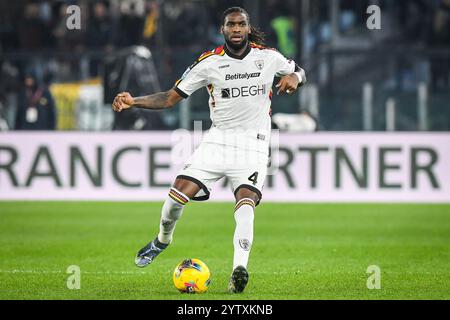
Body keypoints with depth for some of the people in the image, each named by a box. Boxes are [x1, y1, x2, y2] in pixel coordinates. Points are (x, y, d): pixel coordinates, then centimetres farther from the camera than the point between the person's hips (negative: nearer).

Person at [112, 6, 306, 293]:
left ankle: (239, 270, -33)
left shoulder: (268, 57, 0)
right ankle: (162, 240, 20)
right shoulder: (209, 62, -1)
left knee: (246, 204, -24)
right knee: (179, 193, -11)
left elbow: (298, 71, 19)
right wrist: (134, 101, -12)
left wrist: (294, 77, -7)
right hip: (218, 139, 1)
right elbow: (171, 98, 1)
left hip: (253, 145, -1)